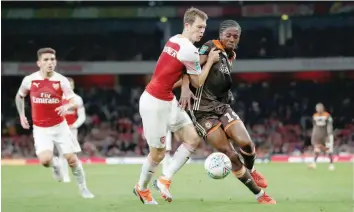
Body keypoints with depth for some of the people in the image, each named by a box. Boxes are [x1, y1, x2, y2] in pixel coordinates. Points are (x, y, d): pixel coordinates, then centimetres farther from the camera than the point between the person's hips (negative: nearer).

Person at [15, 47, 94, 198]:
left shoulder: (61, 80, -10)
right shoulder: (29, 80, -7)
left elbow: (74, 103, -11)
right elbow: (19, 96, 14)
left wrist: (67, 107, -33)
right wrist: (21, 115, 8)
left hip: (60, 126, 0)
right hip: (41, 129, 0)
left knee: (72, 158, -2)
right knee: (45, 160, -21)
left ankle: (83, 188, 19)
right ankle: (55, 164, 17)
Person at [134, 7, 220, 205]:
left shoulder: (174, 40, 3)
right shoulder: (190, 51, -22)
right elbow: (198, 82, -8)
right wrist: (210, 60, 1)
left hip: (168, 101, 9)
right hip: (155, 104, -9)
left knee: (193, 139, 4)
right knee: (158, 153, 5)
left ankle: (165, 180, 11)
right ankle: (142, 188, 29)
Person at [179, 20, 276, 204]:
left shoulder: (231, 56, 12)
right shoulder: (211, 48, -10)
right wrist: (185, 87, -36)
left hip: (222, 107, 5)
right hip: (203, 111, -5)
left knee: (246, 143, -17)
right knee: (230, 155, -10)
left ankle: (251, 171, 17)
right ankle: (260, 194, 0)